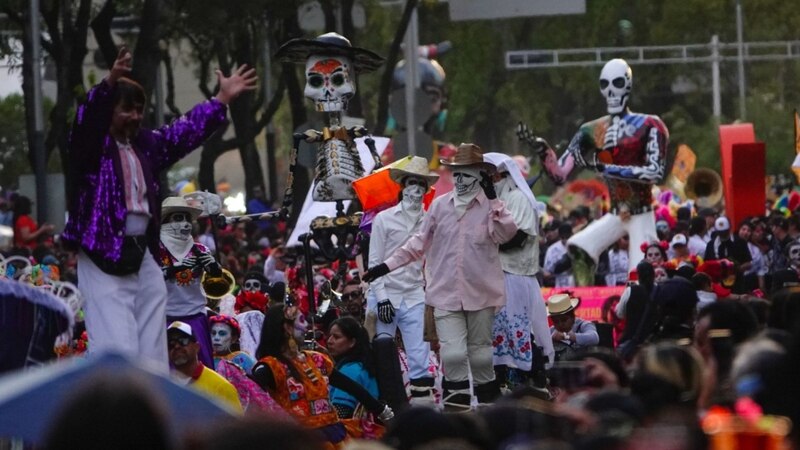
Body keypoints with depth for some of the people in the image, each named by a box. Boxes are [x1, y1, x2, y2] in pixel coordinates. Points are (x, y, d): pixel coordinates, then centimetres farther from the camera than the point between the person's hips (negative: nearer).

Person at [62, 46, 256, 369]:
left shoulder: (146, 145, 15)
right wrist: (110, 83, -43)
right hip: (103, 257, -7)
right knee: (117, 353, -15)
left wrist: (222, 99, 23)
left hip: (143, 254, 7)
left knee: (152, 351, 9)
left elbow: (186, 131, 25)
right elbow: (88, 117, -25)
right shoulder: (91, 145, -5)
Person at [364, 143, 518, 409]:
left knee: (480, 352, 11)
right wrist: (387, 266, 9)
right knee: (453, 353, -12)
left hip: (480, 294, -1)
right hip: (446, 294, 1)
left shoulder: (491, 206, 0)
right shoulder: (440, 205, 7)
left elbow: (505, 234, -19)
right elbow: (419, 243, 13)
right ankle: (457, 403, -5)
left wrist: (493, 201, -20)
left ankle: (489, 402, 25)